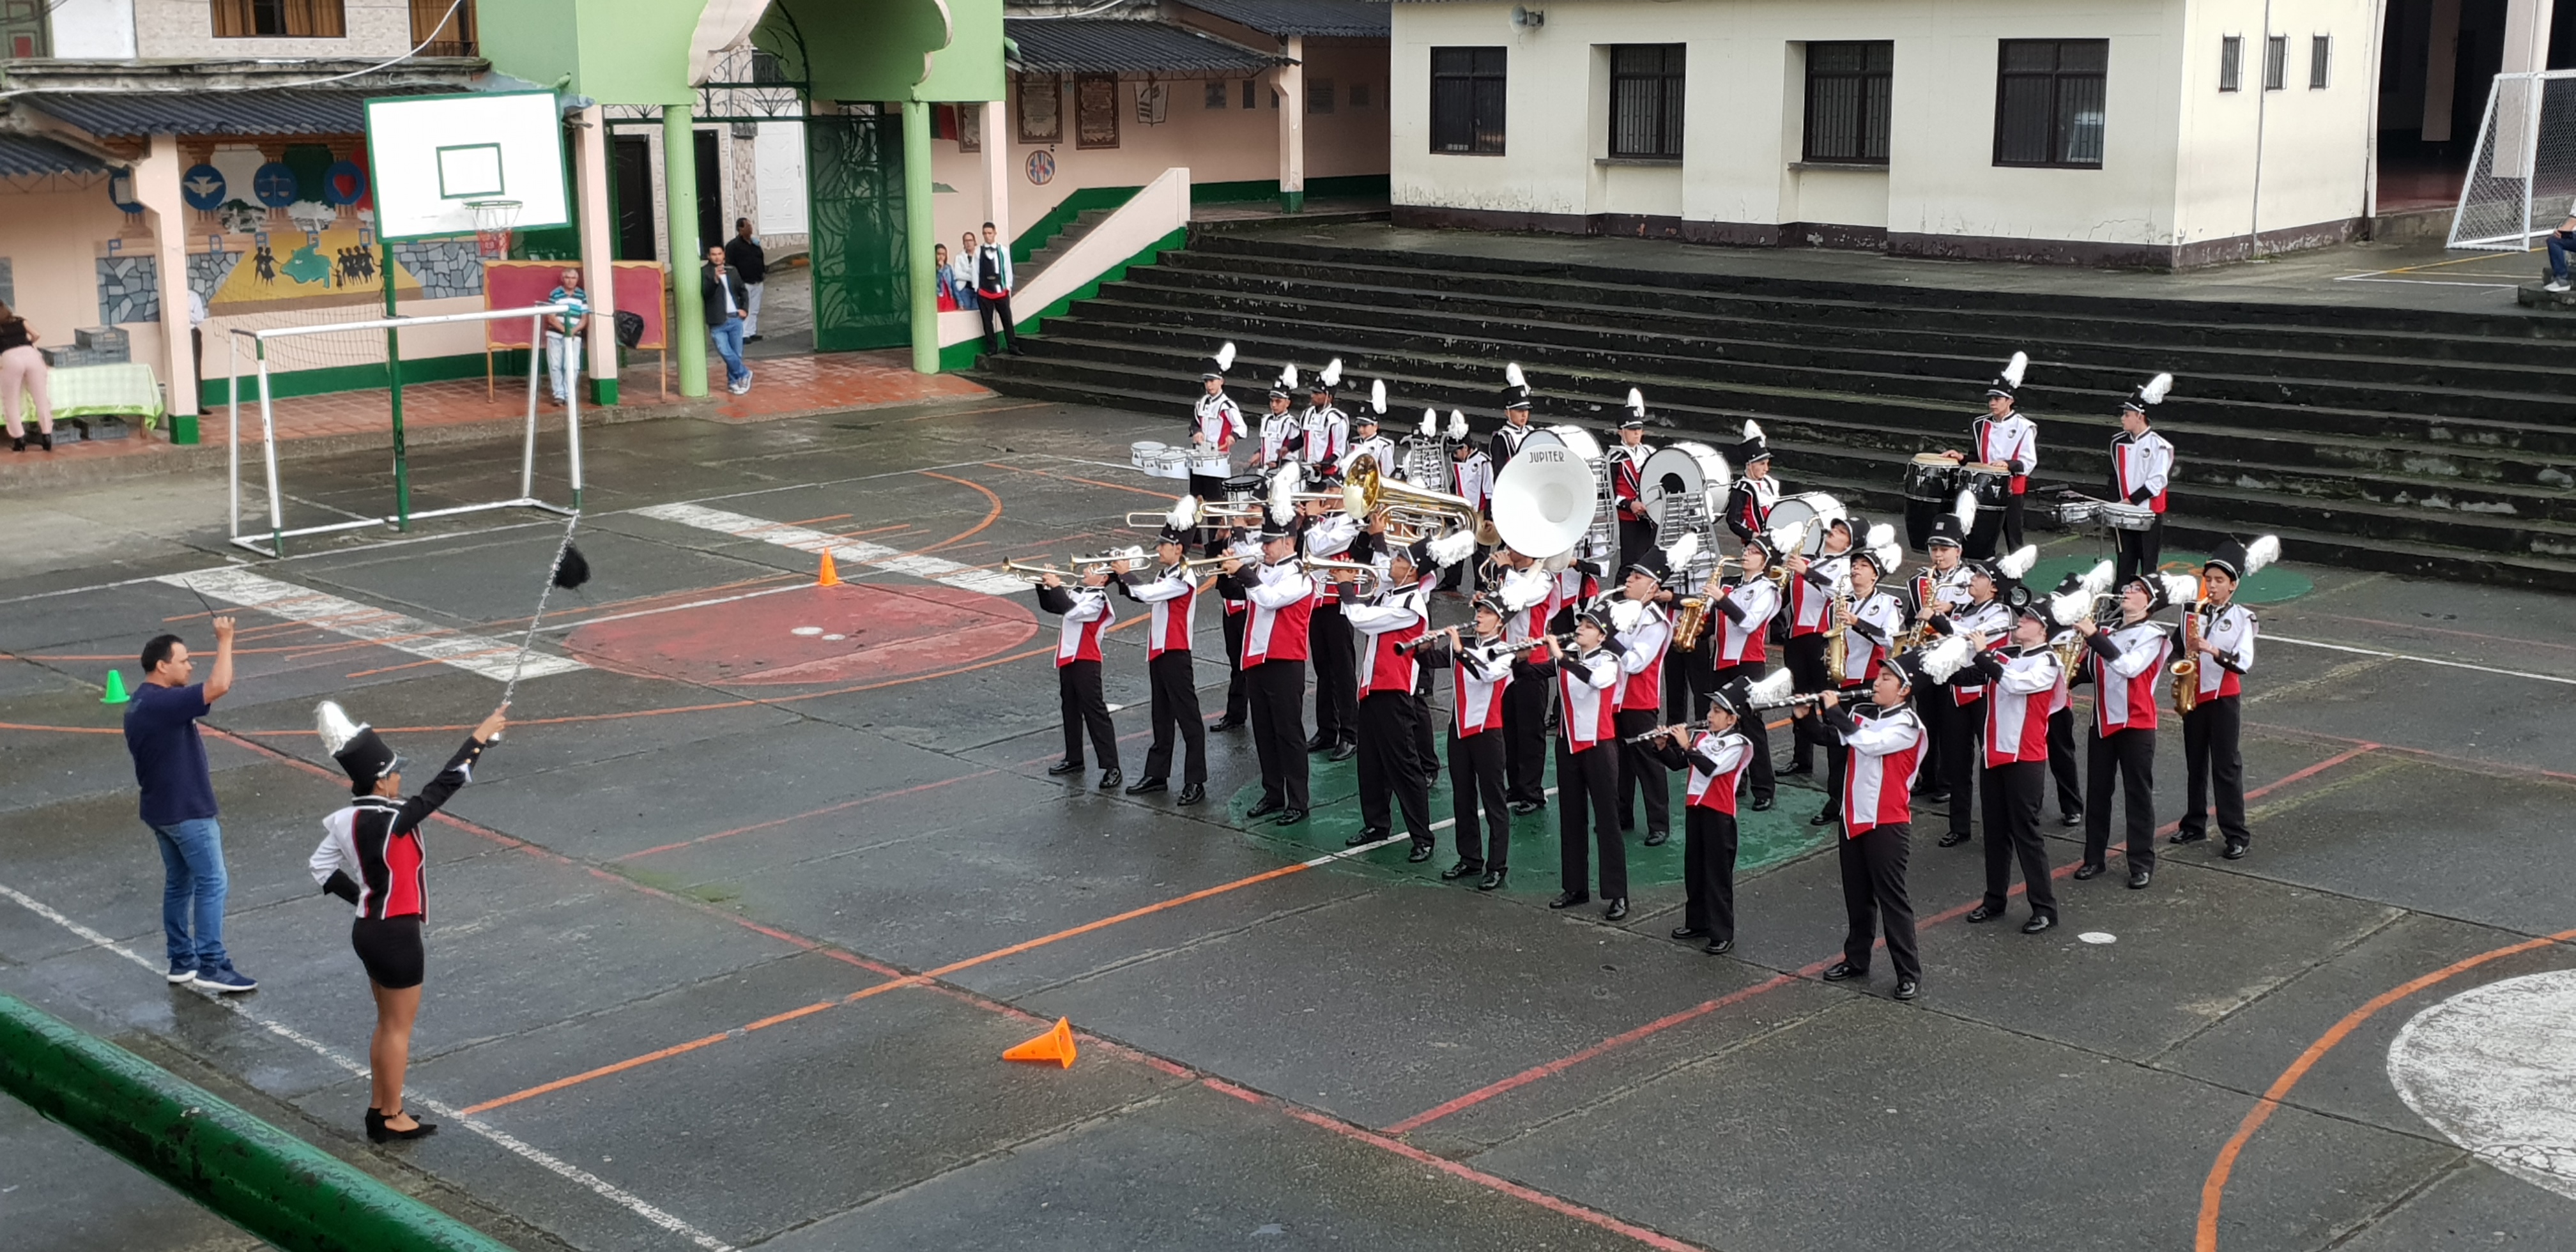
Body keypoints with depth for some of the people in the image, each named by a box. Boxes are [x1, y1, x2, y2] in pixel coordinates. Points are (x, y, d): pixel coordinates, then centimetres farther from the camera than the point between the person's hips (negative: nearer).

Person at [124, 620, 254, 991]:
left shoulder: (140, 704, 9)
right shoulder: (164, 703, -24)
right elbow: (219, 685, -33)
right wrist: (225, 641, -21)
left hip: (160, 810, 10)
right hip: (187, 812, -10)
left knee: (178, 883, 17)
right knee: (212, 883, -4)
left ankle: (182, 961, 23)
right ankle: (212, 966, -3)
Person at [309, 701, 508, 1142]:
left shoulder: (349, 819, 0)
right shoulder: (389, 821, -25)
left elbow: (321, 866, 9)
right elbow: (442, 787, -24)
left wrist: (363, 897, 13)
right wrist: (480, 739, -19)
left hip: (369, 928, 9)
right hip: (396, 935, -9)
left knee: (388, 1023, 20)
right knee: (398, 1027, 5)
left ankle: (379, 1108, 30)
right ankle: (393, 1118, 15)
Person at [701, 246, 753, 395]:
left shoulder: (732, 271, 10)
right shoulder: (705, 272, -5)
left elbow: (743, 291, 22)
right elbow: (705, 293, -21)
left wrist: (744, 308, 8)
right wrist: (715, 279, -37)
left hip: (735, 319, 4)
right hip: (718, 322, -4)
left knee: (736, 354, 7)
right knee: (725, 352, -14)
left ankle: (733, 382, 22)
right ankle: (744, 374, 6)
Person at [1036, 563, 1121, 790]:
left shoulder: (1099, 599, -13)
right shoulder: (1077, 592, 13)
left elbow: (1073, 611, -27)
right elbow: (1048, 606, 21)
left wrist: (1057, 587, -18)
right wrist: (1044, 586, 5)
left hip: (1085, 662, -9)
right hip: (1067, 659, 9)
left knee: (1095, 713, -11)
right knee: (1070, 711, 17)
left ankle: (1111, 768, -12)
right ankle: (1074, 759, 30)